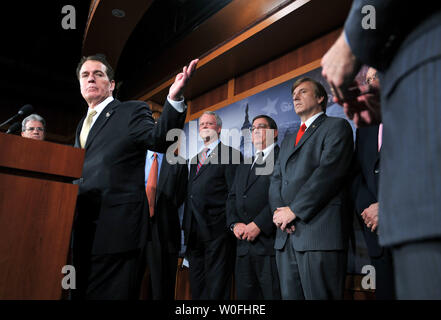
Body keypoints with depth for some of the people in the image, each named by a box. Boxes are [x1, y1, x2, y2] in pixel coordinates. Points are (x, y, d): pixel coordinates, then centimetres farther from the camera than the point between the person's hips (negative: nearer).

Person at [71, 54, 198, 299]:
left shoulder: (132, 111, -1)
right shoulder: (83, 124, 22)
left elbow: (160, 139, -20)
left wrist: (174, 98, -35)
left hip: (117, 229, -7)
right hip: (82, 229, 8)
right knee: (81, 293, 18)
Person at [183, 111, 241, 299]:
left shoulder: (230, 154, 0)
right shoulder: (196, 158, 22)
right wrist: (186, 226, 15)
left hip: (217, 229, -7)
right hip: (194, 231, 7)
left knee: (216, 286, -2)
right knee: (197, 284, 14)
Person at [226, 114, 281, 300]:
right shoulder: (243, 167, 24)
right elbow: (232, 198, 18)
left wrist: (259, 224, -16)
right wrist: (234, 223, -1)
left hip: (270, 244, -6)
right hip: (243, 246, 7)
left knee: (274, 295, -3)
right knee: (245, 295, 11)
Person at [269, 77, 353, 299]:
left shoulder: (336, 126, 4)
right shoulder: (288, 141, 27)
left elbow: (328, 172, -10)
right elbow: (276, 179, 17)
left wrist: (294, 210, -13)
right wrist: (279, 211, -3)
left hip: (319, 231, -6)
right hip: (286, 235, 7)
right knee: (289, 295, 9)